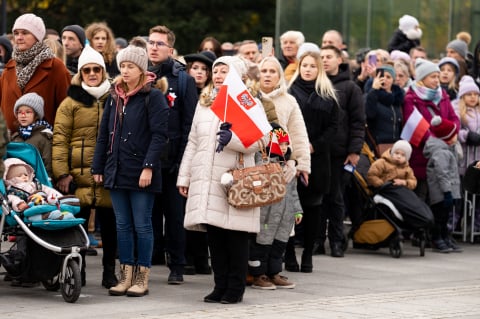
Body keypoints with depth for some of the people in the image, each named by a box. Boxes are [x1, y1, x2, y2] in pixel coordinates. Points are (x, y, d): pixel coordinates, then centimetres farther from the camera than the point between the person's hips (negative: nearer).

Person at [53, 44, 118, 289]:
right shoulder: (71, 103, 5)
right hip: (79, 175, -2)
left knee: (109, 224, 5)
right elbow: (60, 140, 0)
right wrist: (61, 173, -9)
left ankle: (109, 271, 16)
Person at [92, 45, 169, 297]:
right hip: (116, 172, 6)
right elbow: (104, 134, 16)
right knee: (123, 225, 8)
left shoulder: (153, 97, -6)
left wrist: (148, 166, -19)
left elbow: (159, 134, -12)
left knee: (142, 225, 0)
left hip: (141, 173, -6)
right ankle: (126, 276, 13)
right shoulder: (114, 97, 13)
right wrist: (98, 168, 12)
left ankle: (142, 278, 5)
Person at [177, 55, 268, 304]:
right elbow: (192, 142, 21)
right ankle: (220, 286, 11)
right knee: (214, 235, 4)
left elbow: (261, 140, -8)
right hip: (206, 180, 5)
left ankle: (235, 288, 4)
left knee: (235, 236, -3)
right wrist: (184, 176, 17)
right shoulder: (204, 104, 19)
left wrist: (232, 139, -23)